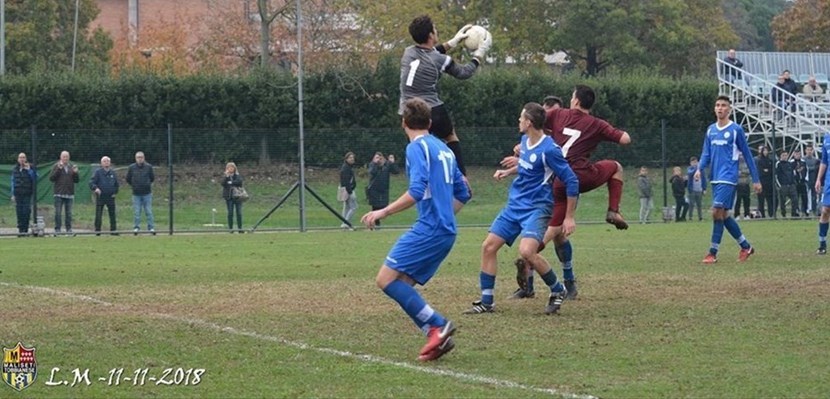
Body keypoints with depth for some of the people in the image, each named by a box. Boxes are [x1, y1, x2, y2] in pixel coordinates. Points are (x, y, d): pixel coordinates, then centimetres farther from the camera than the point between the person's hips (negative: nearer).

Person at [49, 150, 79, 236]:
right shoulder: (56, 166, 1)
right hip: (59, 194, -3)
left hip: (69, 194, 3)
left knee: (69, 213, 5)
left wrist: (75, 173, -7)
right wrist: (58, 169, -18)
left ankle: (69, 229, 9)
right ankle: (57, 229, -1)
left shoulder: (71, 167, 13)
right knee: (58, 212, -5)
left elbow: (77, 180, 12)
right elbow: (51, 178, -9)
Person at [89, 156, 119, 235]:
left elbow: (116, 184, 21)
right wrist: (95, 188, -25)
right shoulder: (98, 172, -1)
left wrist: (115, 192, 8)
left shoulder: (113, 172, 10)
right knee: (98, 215, -3)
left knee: (112, 215, 5)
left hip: (111, 197, 3)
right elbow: (91, 182, -6)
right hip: (100, 197, -3)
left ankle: (113, 230, 12)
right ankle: (97, 231, 3)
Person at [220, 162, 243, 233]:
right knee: (230, 213, -1)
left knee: (239, 213, -4)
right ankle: (230, 228, 4)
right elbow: (223, 183, -8)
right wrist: (226, 176, -16)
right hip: (229, 197, 0)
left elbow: (239, 182, -11)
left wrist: (231, 182, -11)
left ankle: (239, 228, 0)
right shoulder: (225, 176, 8)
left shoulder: (238, 176, 8)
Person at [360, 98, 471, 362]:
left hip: (429, 228, -9)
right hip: (446, 231, 9)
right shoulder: (444, 149, 19)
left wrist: (384, 212, -17)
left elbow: (417, 191, -20)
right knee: (402, 285, 9)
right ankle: (438, 338, -3)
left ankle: (437, 325, -18)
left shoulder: (417, 147, -7)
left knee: (386, 279, -11)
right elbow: (463, 194, 24)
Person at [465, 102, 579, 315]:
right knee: (489, 247, 2)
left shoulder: (549, 150, -20)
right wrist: (509, 171, 18)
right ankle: (486, 301, 10)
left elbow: (571, 182, -17)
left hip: (536, 208, -9)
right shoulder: (526, 141, 5)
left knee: (526, 251, -28)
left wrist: (569, 217, -16)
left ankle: (558, 290, -5)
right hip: (514, 206, 9)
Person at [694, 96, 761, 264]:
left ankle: (713, 253, -11)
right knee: (724, 215, 9)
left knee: (717, 212, -15)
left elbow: (747, 155, 1)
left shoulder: (736, 130, -3)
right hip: (715, 177, 7)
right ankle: (746, 246, 24)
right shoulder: (711, 130, 12)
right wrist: (700, 169, -8)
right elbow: (706, 153, 13)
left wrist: (755, 179, 1)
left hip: (728, 177, -7)